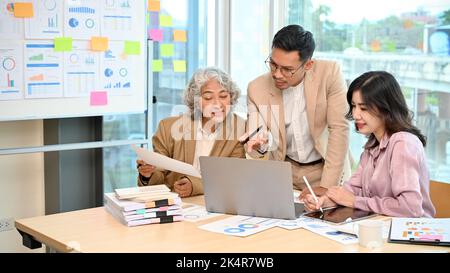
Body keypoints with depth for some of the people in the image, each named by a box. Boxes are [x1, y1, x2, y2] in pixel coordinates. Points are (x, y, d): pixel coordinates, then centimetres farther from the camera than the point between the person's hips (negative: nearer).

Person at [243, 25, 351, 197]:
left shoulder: (330, 73, -13)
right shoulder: (257, 88, -9)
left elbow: (339, 128, -13)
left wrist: (326, 186, -17)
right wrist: (260, 146, -29)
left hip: (326, 168, -2)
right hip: (284, 171, 2)